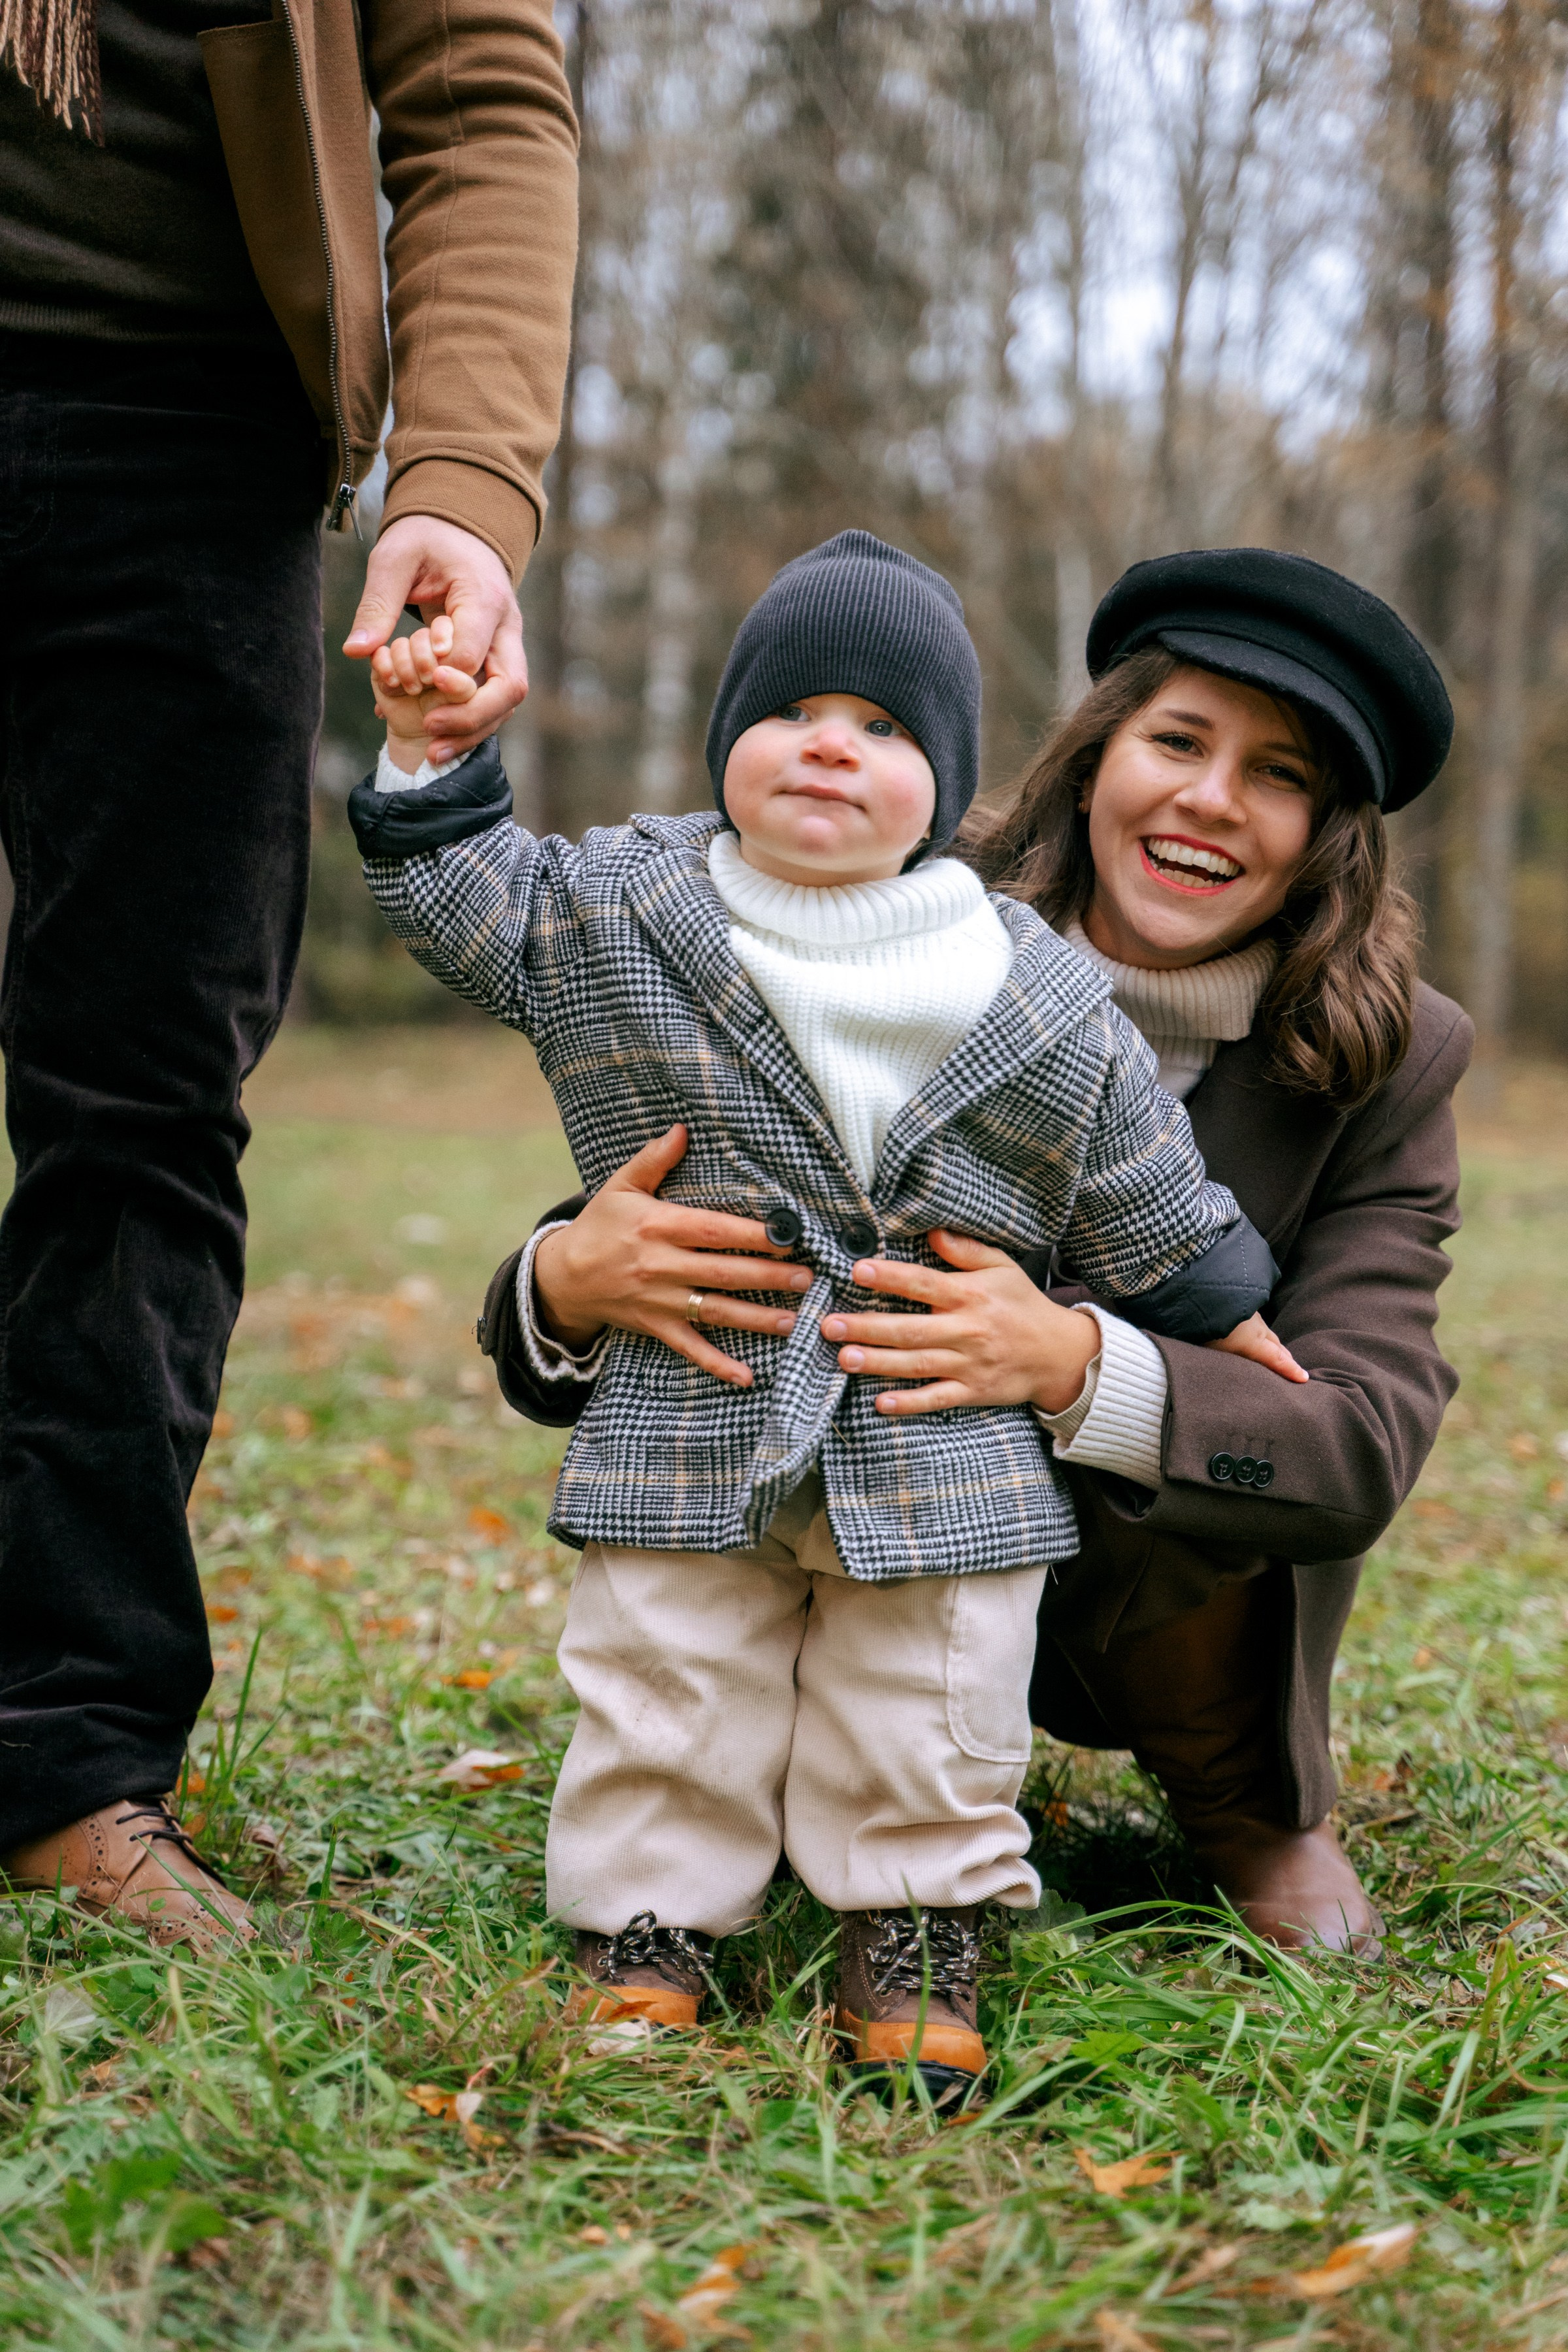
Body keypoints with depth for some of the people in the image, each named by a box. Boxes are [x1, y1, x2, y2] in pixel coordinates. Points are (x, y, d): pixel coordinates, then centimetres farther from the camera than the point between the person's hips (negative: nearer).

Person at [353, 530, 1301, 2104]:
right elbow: (472, 907, 7)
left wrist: (1209, 1307, 15)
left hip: (942, 1441, 0)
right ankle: (645, 1929, 20)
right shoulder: (613, 912, 0)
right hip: (690, 1424, 0)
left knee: (927, 1720, 6)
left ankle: (910, 1942, 23)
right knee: (664, 1695, 5)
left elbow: (1136, 1180, 9)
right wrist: (428, 763, -4)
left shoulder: (1031, 999, -2)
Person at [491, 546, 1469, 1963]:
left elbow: (1369, 1445, -25)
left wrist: (1079, 1367, -45)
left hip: (1163, 1590, 0)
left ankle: (1251, 1804, 4)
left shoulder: (1388, 1068, -14)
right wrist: (570, 1279, -42)